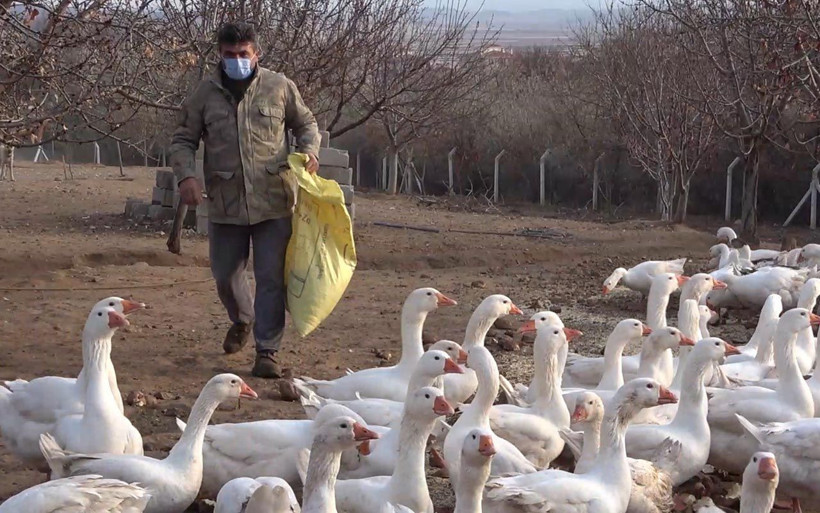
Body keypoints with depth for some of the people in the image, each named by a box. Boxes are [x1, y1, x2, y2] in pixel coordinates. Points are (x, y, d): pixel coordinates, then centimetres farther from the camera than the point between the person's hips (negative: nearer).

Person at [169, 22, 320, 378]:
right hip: (225, 205, 2)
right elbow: (183, 140, 8)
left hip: (274, 203, -2)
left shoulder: (280, 87, 2)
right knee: (226, 276, 14)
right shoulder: (205, 94, 3)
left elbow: (306, 124, 15)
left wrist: (309, 150, -6)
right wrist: (186, 175, -9)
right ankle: (242, 321, 44)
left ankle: (267, 351, 6)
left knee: (271, 279, -2)